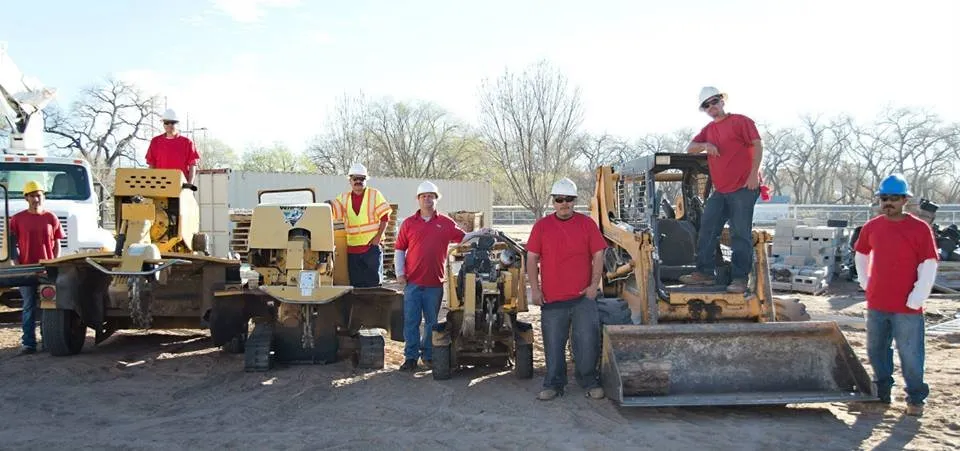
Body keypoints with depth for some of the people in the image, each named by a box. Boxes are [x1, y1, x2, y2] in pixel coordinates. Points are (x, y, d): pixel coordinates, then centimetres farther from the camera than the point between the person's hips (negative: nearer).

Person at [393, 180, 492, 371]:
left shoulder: (446, 223, 6)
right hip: (412, 282, 0)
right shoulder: (408, 223, 5)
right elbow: (400, 250, 6)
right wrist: (400, 273, -1)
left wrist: (479, 233, -3)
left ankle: (428, 355, 22)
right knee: (411, 321, 2)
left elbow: (463, 237, 12)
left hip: (435, 283, 1)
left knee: (432, 321, 10)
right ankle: (411, 357, 11)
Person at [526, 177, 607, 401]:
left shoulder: (587, 224, 4)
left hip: (583, 297, 0)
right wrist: (535, 289, -1)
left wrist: (594, 285, -4)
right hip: (552, 298, 0)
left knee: (588, 342, 2)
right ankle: (553, 385, 20)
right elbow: (531, 259, 5)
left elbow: (598, 255, 4)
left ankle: (590, 382, 19)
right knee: (553, 345, 7)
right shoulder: (541, 226, 4)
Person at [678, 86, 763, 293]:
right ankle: (705, 272, 12)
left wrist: (754, 174, -16)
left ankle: (740, 278, -2)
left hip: (743, 187, -7)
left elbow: (757, 145, -7)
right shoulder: (708, 129, 19)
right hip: (720, 191, 7)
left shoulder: (740, 121, -1)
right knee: (707, 229, 5)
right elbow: (690, 149, 15)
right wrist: (705, 145, -7)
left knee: (740, 234, -6)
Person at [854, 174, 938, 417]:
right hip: (876, 305, 5)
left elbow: (929, 266, -9)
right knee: (876, 350, 16)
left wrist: (917, 298, -12)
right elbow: (860, 255, 20)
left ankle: (915, 398, 17)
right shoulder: (871, 227, 5)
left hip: (907, 307, -5)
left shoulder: (920, 229, -8)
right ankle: (882, 391, 32)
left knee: (910, 354, 1)